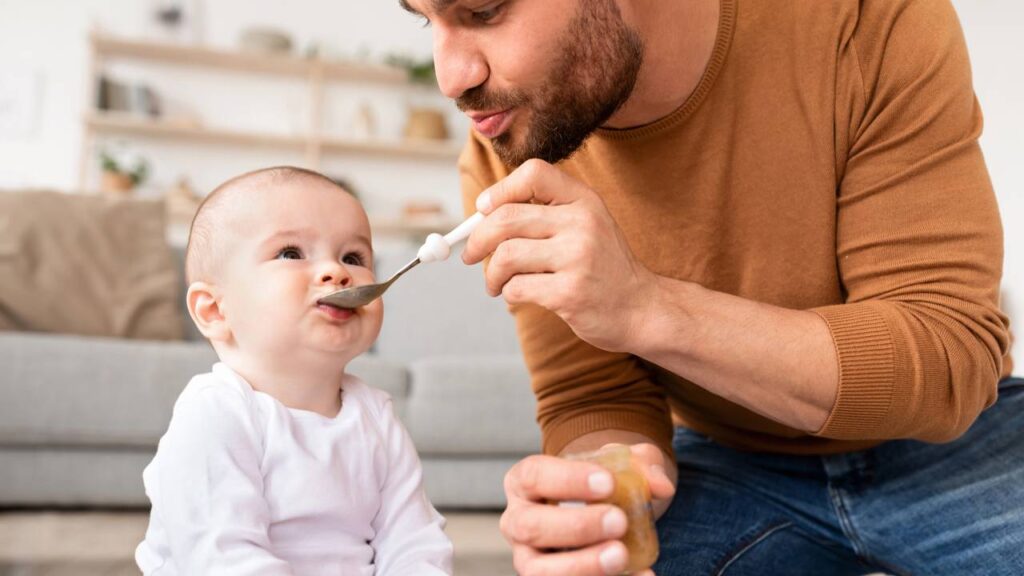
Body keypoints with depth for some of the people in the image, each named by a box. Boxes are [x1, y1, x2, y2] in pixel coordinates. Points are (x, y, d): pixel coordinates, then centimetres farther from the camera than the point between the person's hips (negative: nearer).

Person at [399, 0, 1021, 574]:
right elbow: (599, 405, -10)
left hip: (951, 443, 0)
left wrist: (649, 309, -37)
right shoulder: (503, 165, -15)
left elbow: (953, 364, -24)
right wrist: (597, 497, -34)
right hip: (728, 463, 1)